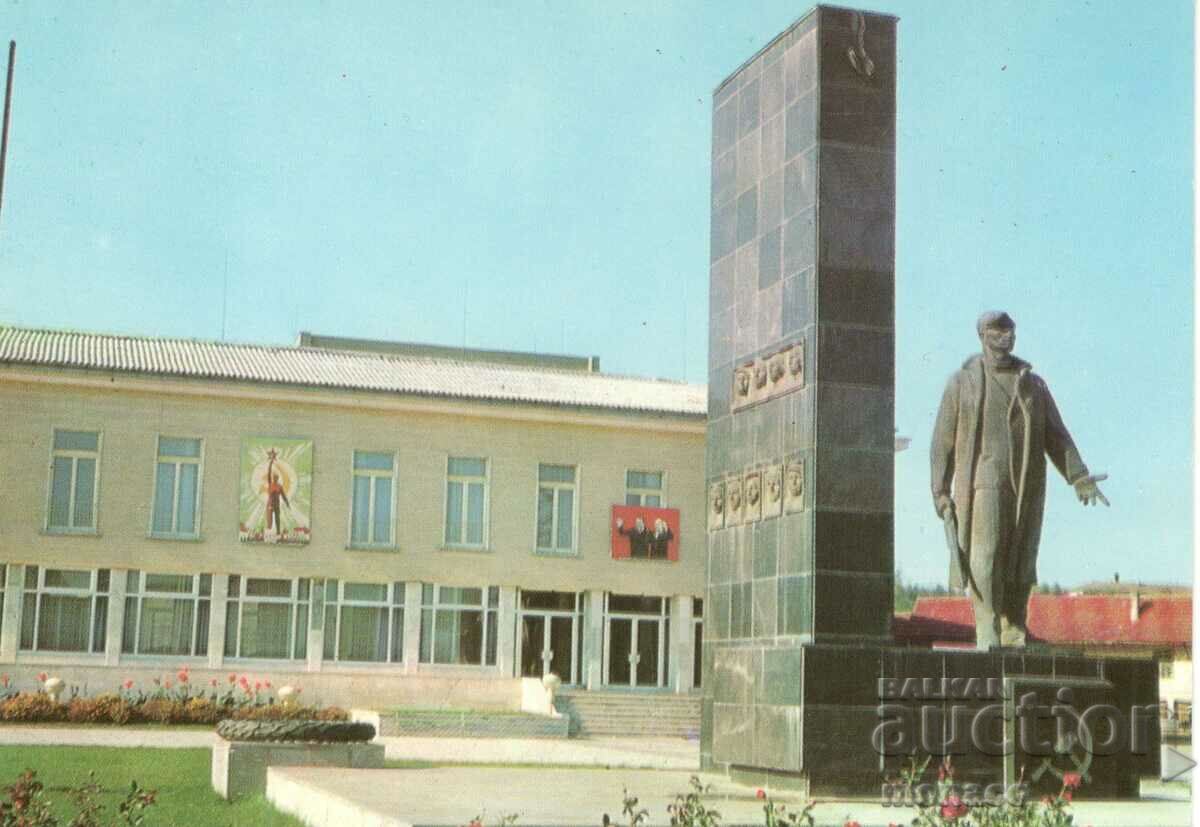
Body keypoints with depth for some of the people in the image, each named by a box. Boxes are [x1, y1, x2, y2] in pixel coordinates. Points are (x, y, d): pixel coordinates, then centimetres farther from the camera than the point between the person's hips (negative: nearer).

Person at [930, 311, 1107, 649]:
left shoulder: (1033, 385, 14)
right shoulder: (962, 382, 7)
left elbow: (1056, 436, 9)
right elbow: (943, 441, 5)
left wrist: (1078, 477, -5)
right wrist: (941, 492, -3)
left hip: (1026, 488, 3)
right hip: (982, 485, -3)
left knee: (1020, 566, 1)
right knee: (984, 560, -13)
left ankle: (1013, 640, 8)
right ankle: (988, 639, -10)